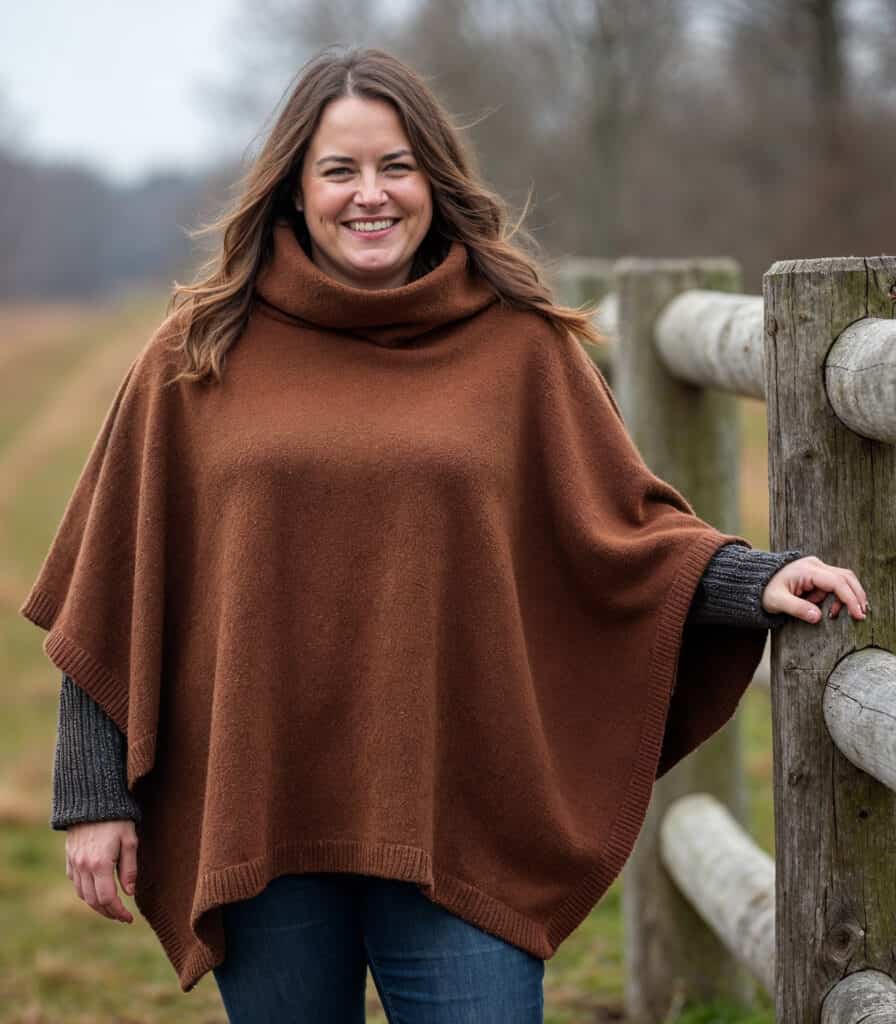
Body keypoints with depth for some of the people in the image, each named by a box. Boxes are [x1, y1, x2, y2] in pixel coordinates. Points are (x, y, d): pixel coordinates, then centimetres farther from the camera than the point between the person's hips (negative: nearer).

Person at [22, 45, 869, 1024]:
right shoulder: (203, 354, 3)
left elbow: (625, 523, 6)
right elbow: (112, 593, 4)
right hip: (253, 821, 1)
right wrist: (94, 794, 2)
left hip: (457, 827, 0)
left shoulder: (517, 345, 3)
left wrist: (757, 580, -11)